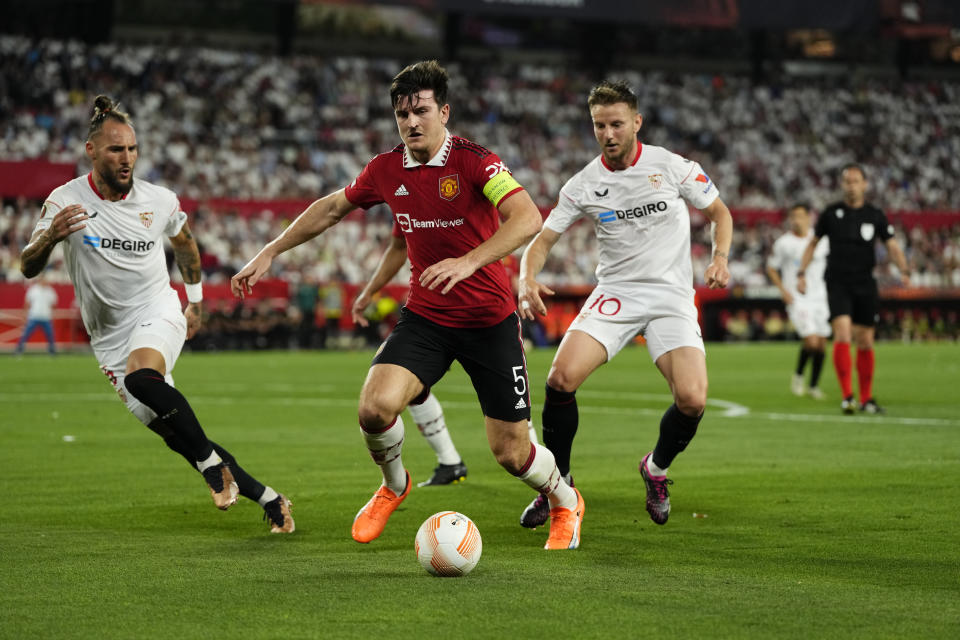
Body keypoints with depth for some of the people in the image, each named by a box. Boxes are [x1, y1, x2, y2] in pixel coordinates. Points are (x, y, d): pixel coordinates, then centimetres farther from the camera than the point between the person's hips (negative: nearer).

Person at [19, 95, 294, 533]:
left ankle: (212, 462, -21)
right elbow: (28, 268, -14)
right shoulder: (66, 201, -10)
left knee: (142, 377, -36)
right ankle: (267, 498, 12)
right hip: (109, 337, 2)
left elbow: (185, 243, 18)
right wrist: (50, 236, -34)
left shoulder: (159, 201, -4)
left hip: (157, 313, -2)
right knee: (175, 434, 0)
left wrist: (196, 302, 19)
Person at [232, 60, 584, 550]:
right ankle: (393, 486, 12)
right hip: (424, 316, 4)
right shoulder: (386, 170, -1)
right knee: (375, 407, -21)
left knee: (511, 453, -1)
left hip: (489, 321, -3)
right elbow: (332, 207, 17)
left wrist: (469, 262, -43)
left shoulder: (474, 161, -17)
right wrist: (269, 253, 16)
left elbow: (527, 218, -31)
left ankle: (565, 502, 34)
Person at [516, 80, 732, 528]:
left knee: (692, 399, -21)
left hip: (672, 297, -1)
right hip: (615, 293, 1)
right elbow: (543, 239, 4)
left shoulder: (672, 167, -4)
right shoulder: (583, 185, 0)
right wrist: (528, 278, -17)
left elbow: (719, 212, 9)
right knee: (562, 377, -22)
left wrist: (720, 257, -10)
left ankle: (656, 470, 12)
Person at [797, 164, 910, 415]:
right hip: (838, 283, -2)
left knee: (865, 342, 6)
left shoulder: (875, 216, 3)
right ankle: (847, 396, -18)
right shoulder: (831, 213, 2)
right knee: (843, 335, -19)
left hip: (865, 284, 2)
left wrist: (904, 270, -19)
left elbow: (893, 246, -1)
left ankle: (866, 399, 19)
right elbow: (813, 243, 12)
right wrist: (801, 273, 3)